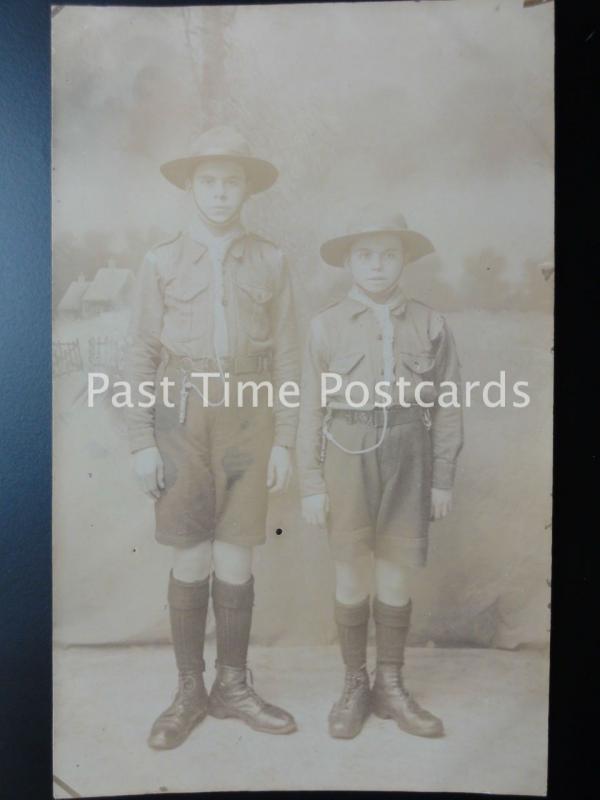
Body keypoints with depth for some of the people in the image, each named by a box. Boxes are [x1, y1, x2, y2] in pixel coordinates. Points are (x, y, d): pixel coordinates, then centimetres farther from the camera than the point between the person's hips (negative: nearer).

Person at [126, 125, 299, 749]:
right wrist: (142, 442, -3)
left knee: (235, 562, 6)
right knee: (191, 562, 5)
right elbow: (141, 356, 3)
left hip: (249, 421, 1)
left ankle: (233, 687, 27)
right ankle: (189, 692, 26)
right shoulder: (161, 261, 5)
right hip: (183, 419, 0)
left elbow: (286, 357, 5)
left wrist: (284, 440, 1)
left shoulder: (269, 262, 7)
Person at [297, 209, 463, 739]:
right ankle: (355, 685, 30)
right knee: (352, 579, 10)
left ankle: (390, 686, 32)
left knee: (396, 578, 11)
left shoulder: (430, 324, 2)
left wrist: (443, 477, 2)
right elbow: (312, 409, 0)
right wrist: (311, 483, -2)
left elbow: (447, 406, 4)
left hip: (407, 458, 1)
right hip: (348, 456, 0)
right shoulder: (327, 325, 1)